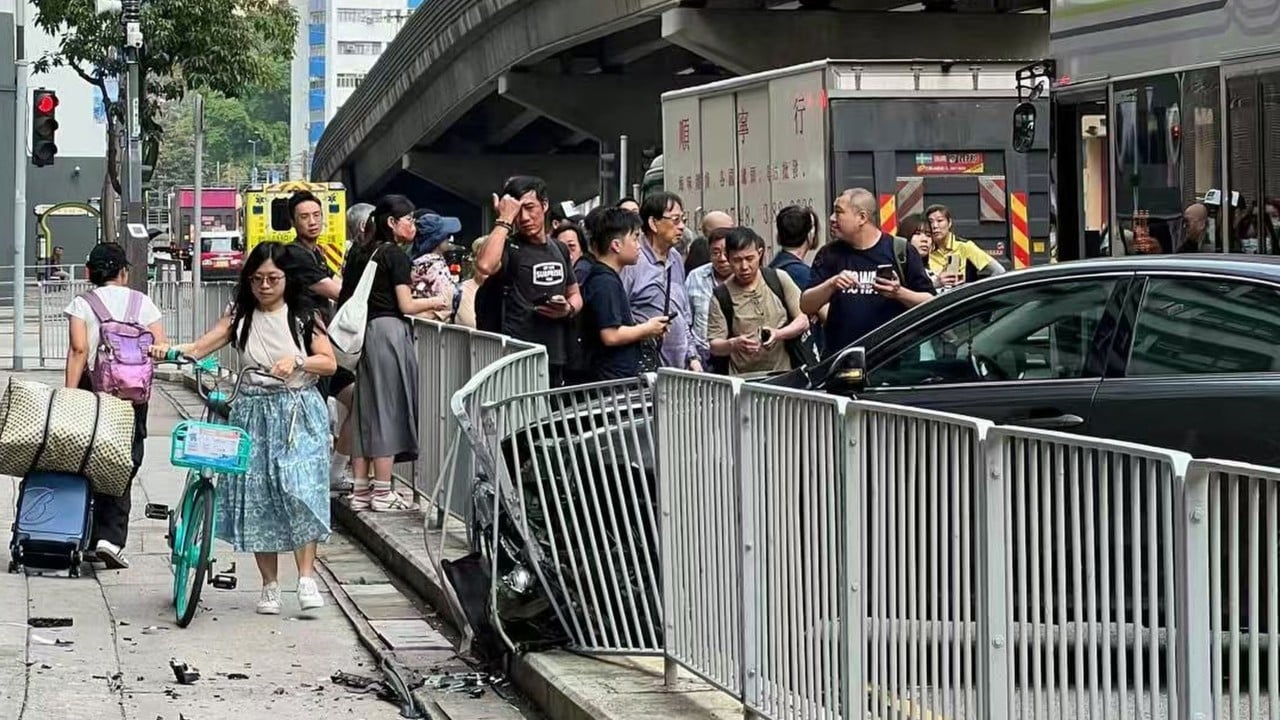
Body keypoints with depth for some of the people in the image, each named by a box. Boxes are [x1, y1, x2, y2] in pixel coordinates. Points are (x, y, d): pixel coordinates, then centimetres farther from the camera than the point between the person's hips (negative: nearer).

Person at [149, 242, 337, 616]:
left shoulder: (303, 316, 5)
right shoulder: (240, 317, 8)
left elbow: (329, 362, -1)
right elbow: (200, 347, -2)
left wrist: (297, 361, -19)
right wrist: (170, 350, -22)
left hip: (298, 414, -2)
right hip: (253, 413, 2)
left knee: (300, 490, -18)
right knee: (257, 497, 0)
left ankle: (306, 578, -12)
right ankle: (270, 585, 9)